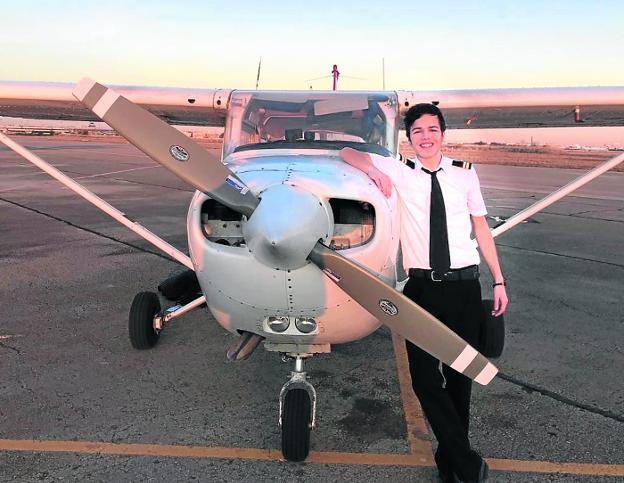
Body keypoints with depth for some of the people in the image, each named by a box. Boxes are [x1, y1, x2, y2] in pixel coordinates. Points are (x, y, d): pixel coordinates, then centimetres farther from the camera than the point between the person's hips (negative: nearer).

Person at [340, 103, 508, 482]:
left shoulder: (464, 173, 6)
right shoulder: (399, 172, 3)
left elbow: (481, 227, 11)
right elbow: (347, 153, 8)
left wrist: (499, 281, 9)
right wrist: (374, 171, -13)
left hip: (464, 285, 1)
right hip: (422, 286, -1)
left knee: (460, 374, 9)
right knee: (424, 375, -4)